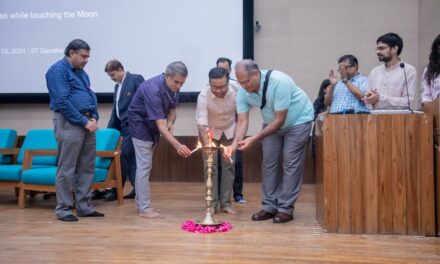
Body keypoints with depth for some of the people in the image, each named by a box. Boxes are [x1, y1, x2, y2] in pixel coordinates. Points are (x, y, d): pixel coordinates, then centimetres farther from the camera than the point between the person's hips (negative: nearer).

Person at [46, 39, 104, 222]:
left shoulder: (81, 71, 19)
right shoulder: (58, 70, -8)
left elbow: (91, 96, 20)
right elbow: (62, 101, -17)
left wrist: (94, 118, 2)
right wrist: (84, 121, -15)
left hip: (87, 122, 9)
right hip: (69, 123, -9)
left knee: (86, 168, 10)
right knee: (66, 169, -3)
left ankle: (84, 207, 17)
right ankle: (63, 210, 6)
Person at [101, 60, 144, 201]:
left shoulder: (136, 79, -7)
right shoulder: (117, 86, 17)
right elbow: (115, 110, 21)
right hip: (124, 127, 8)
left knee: (123, 156, -9)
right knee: (130, 158, 8)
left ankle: (116, 190, 0)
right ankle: (138, 189, 15)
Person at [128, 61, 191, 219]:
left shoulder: (173, 87, -9)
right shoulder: (153, 89, -34)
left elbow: (171, 109, 6)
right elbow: (160, 125, -38)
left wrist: (170, 123, -16)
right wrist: (178, 145, -46)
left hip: (153, 125, 8)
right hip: (140, 123, -8)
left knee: (144, 165, 13)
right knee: (144, 166, -10)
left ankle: (141, 203, 22)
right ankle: (144, 209, -4)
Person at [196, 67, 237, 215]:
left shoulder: (236, 91, -27)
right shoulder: (203, 96, -33)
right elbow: (202, 124, -36)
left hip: (229, 130, 2)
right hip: (209, 131, -2)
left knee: (229, 165, 2)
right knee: (210, 166, -4)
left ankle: (226, 203, 12)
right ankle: (212, 203, 7)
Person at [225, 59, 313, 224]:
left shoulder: (279, 82, -36)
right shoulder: (243, 92, -19)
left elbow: (280, 120, -33)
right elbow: (242, 121, -20)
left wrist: (254, 139, -38)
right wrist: (234, 144, -38)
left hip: (298, 121, -5)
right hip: (272, 123, 6)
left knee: (291, 164, -8)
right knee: (269, 162, 1)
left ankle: (286, 208, -2)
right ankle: (270, 206, 9)